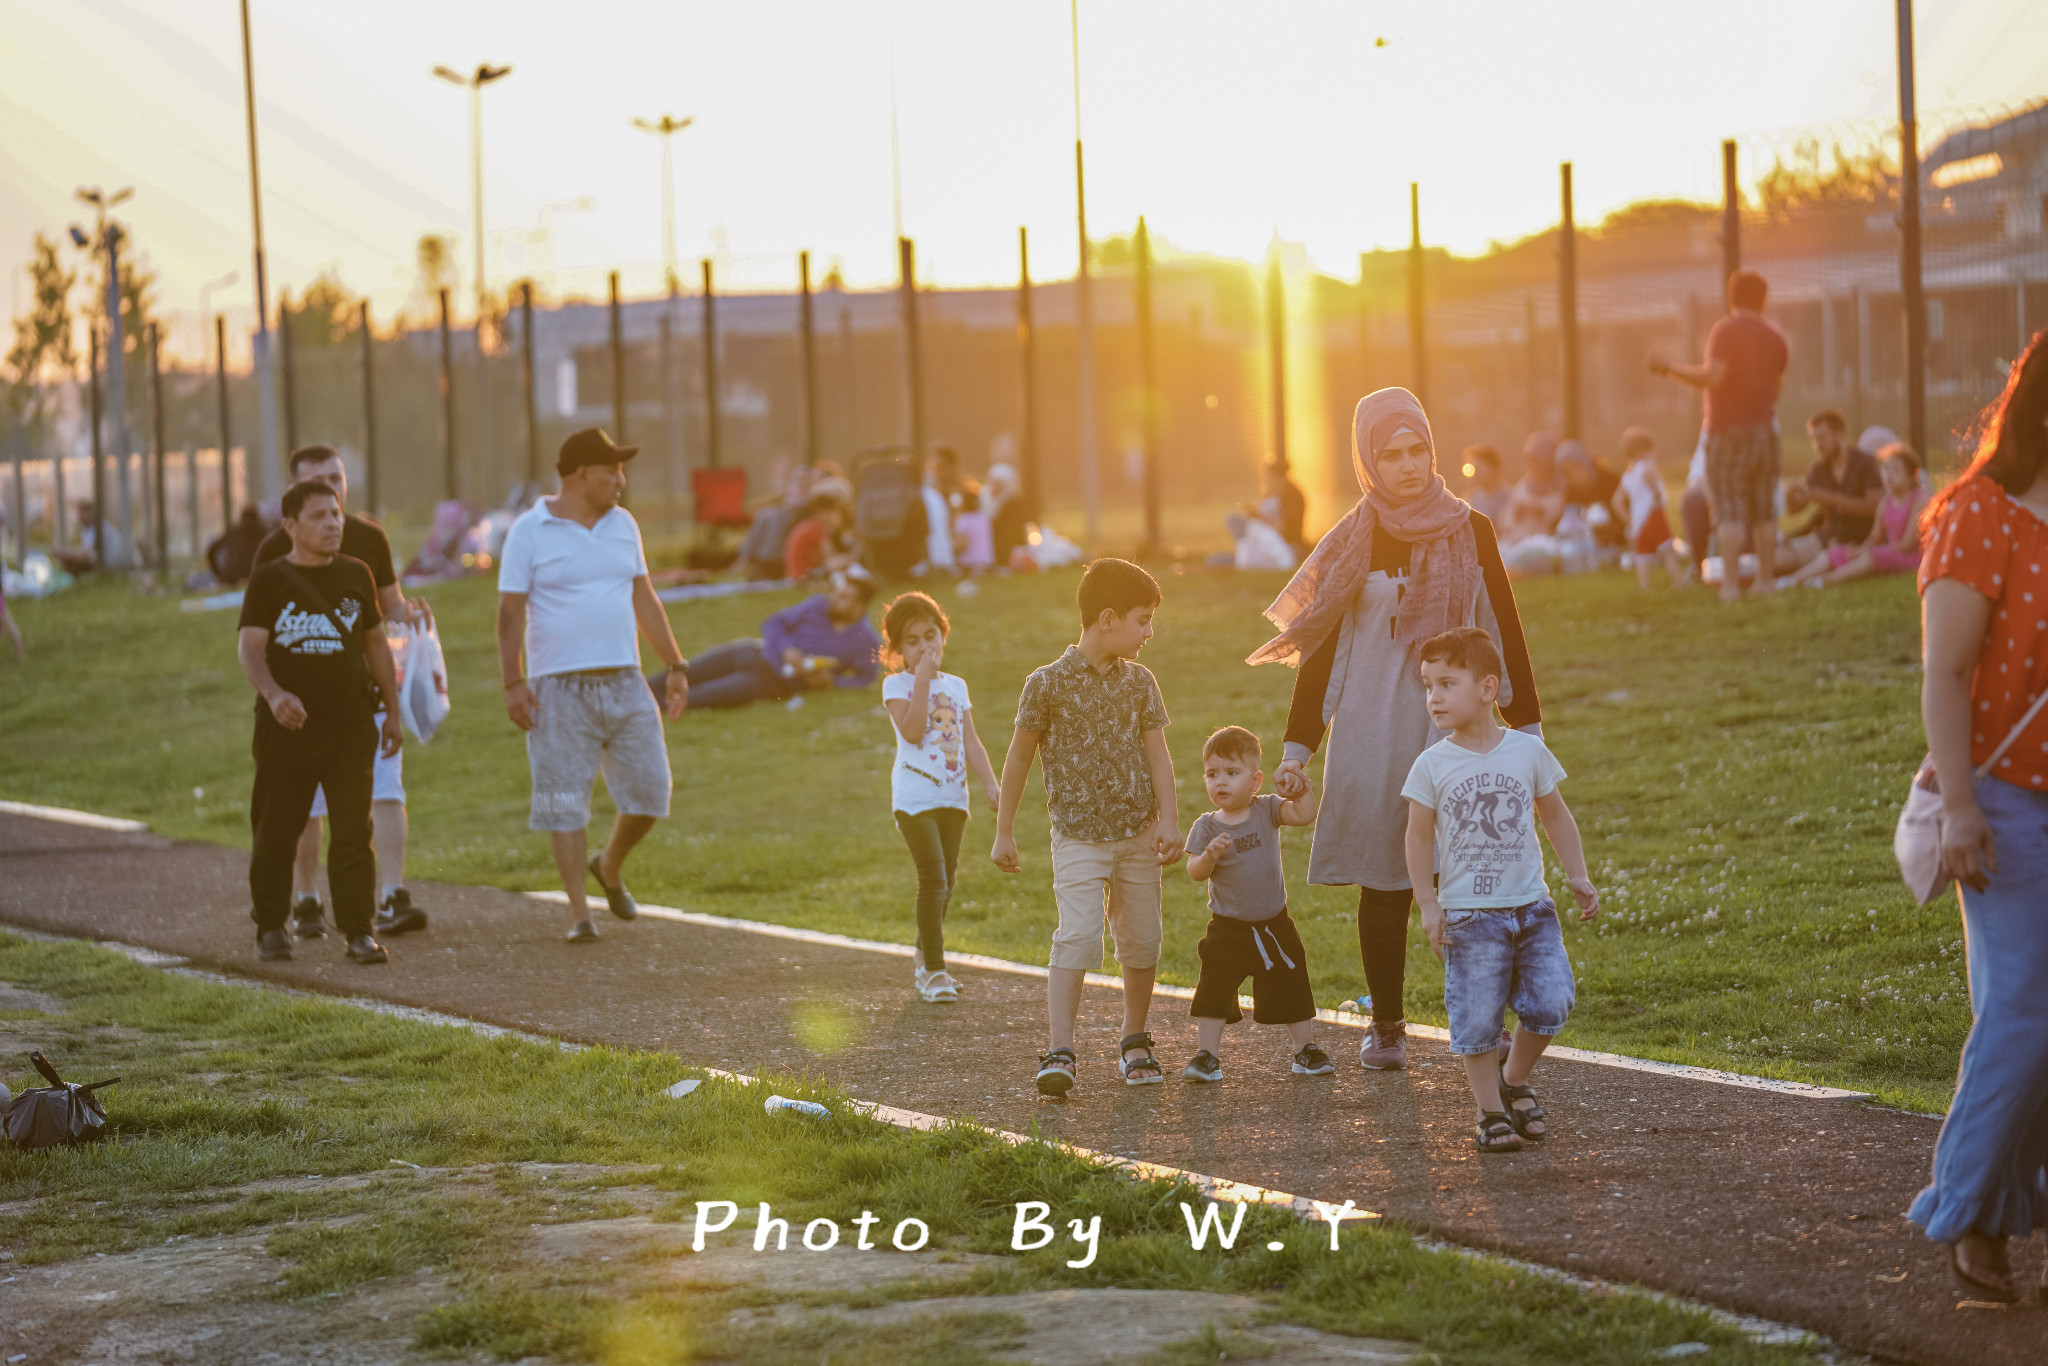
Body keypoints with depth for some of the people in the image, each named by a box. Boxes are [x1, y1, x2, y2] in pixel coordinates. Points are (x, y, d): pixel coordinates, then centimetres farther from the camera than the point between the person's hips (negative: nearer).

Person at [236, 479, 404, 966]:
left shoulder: (355, 575, 10)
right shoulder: (269, 580, -1)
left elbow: (376, 643, 20)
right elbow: (249, 647, -11)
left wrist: (392, 710, 18)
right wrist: (274, 694, -29)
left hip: (351, 726, 2)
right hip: (287, 727, -2)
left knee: (353, 830, -6)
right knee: (276, 831, 7)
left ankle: (358, 931, -4)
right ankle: (271, 926, 23)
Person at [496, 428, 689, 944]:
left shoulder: (623, 525, 12)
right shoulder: (530, 532, -3)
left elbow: (645, 601, 18)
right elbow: (511, 612, -5)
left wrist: (675, 666, 15)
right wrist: (513, 683, -13)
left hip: (625, 684, 5)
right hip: (560, 688, -5)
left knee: (649, 790, 1)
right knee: (564, 801, -4)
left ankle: (610, 867, 28)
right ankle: (578, 908, 4)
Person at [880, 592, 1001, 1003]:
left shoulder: (956, 686, 13)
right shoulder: (897, 685, -4)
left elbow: (971, 742, 9)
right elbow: (912, 731, -21)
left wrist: (990, 785, -3)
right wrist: (923, 678, -21)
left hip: (952, 796, 6)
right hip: (915, 796, -6)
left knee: (946, 883, 13)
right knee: (934, 880, -14)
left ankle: (924, 961, 29)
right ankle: (934, 971, -9)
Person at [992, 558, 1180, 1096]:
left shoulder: (1139, 681, 5)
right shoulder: (1049, 682, -7)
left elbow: (1157, 753, 7)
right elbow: (1019, 757, 1)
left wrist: (1168, 821, -4)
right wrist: (1004, 833, 4)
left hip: (1137, 835, 4)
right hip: (1079, 837, -4)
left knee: (1142, 942, 8)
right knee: (1078, 937, -17)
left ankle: (1134, 1042, 26)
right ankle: (1059, 1052, -18)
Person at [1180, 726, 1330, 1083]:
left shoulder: (1267, 810, -2)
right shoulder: (1206, 826, -6)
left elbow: (1305, 815, -14)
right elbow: (1194, 872, -13)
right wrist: (1210, 855, -31)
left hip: (1274, 926, 1)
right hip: (1228, 929, -1)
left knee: (1291, 990, 10)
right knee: (1213, 992, -6)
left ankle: (1305, 1050, 24)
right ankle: (1208, 1056, 3)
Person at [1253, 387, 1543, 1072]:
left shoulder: (1471, 534, 5)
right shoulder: (1351, 546, 3)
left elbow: (1505, 634, 10)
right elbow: (1318, 651, 5)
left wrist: (1528, 728, 8)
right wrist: (1296, 751, 1)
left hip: (1456, 729, 0)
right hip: (1373, 735, 0)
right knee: (1384, 881, 2)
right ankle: (1386, 1026, 10)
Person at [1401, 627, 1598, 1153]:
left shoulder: (1528, 751, 1)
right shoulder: (1433, 765, -4)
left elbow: (1556, 817, 13)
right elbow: (1420, 836, 1)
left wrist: (1578, 878, 9)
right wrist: (1428, 906, -4)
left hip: (1531, 906, 2)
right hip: (1468, 915, -2)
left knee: (1550, 1004, -5)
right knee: (1477, 1018, -4)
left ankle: (1515, 1078, 20)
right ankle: (1490, 1112, 10)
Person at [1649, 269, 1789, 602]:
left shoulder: (1726, 331, -9)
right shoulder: (1775, 338, 10)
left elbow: (1711, 377, -21)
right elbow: (1774, 388, 15)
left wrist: (1668, 368, -14)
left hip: (1729, 429, -5)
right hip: (1765, 428, 5)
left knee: (1729, 509, -6)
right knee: (1764, 509, 9)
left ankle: (1730, 583, -12)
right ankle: (1766, 579, 9)